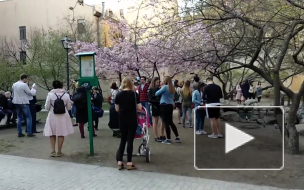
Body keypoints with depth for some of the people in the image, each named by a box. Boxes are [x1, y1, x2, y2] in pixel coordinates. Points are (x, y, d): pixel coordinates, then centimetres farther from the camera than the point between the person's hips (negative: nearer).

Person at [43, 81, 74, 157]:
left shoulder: (50, 94, -7)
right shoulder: (66, 95, -4)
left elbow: (47, 107, -5)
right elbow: (69, 107, 1)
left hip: (52, 116, -1)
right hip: (63, 116, 1)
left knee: (52, 134, 13)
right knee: (61, 134, 8)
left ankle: (53, 151, 9)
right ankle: (59, 152, 14)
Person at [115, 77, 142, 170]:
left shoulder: (118, 95, -1)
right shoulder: (134, 94, -7)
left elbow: (117, 109, 3)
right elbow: (139, 108, -3)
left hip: (122, 120, 2)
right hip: (132, 120, -2)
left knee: (123, 140, 12)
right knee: (130, 140, 3)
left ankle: (119, 162, 13)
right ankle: (129, 163, 7)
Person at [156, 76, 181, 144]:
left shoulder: (165, 87, -11)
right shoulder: (172, 88, 11)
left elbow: (157, 94, -8)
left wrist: (160, 88, 10)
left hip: (164, 106, -8)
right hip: (170, 105, 8)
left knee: (166, 123, -2)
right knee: (171, 122, 15)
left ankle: (168, 139, 2)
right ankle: (177, 137, 18)